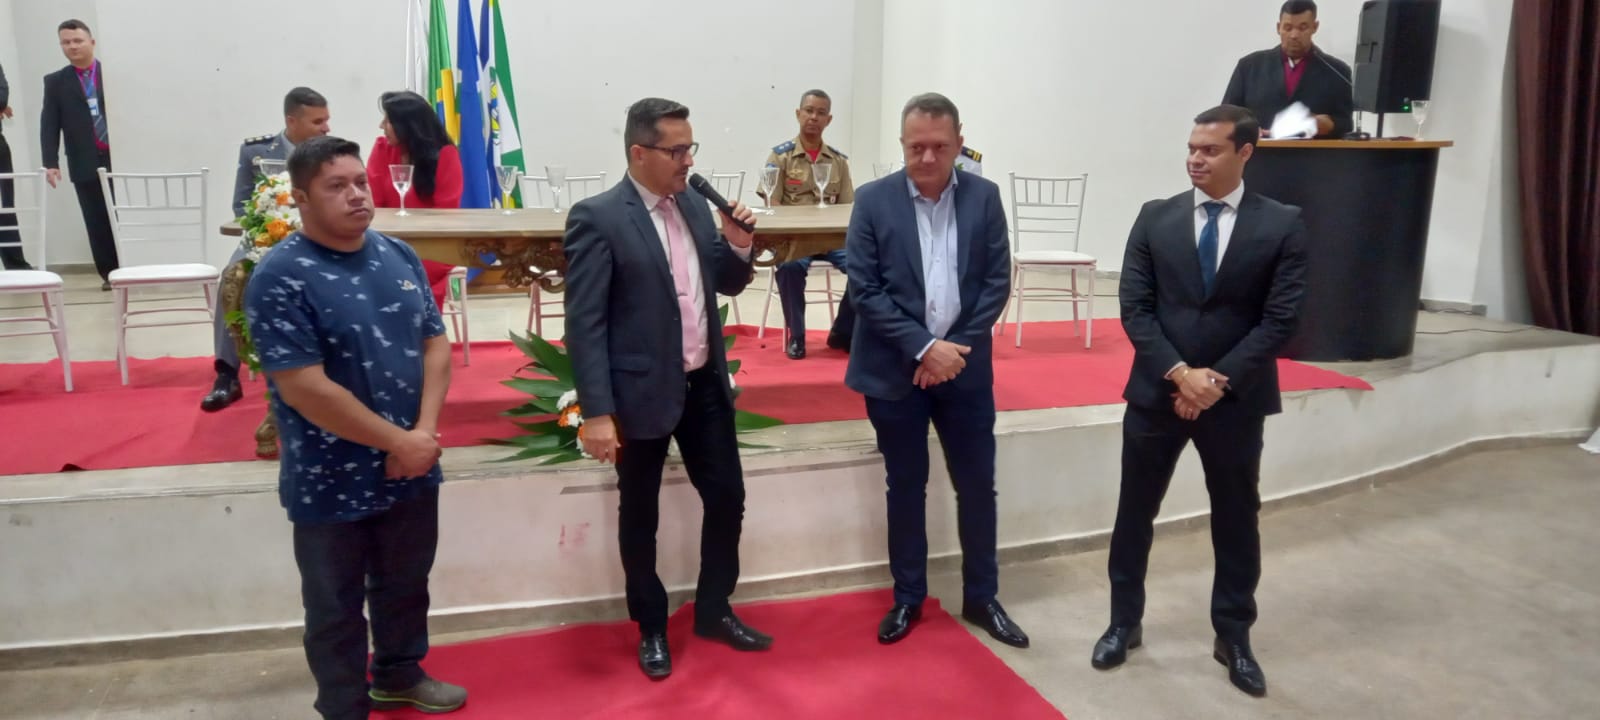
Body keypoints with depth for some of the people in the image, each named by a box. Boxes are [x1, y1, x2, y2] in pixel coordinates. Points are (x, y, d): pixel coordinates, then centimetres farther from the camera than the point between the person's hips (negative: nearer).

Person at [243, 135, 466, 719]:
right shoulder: (280, 277, -16)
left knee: (407, 584, 22)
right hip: (333, 482, -5)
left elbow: (435, 343, 4)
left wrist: (424, 434, -10)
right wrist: (398, 441, -18)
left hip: (412, 467, 6)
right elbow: (304, 388, -21)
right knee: (336, 609, 12)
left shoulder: (398, 255, 3)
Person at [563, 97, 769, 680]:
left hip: (705, 383, 6)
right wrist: (596, 413, -21)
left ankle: (713, 610, 33)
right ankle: (651, 628, 30)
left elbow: (727, 285, 13)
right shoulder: (597, 218, -14)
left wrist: (738, 246, -8)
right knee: (640, 515, 11)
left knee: (727, 495, 12)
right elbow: (584, 324, -17)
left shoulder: (694, 204, 6)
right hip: (642, 391, -6)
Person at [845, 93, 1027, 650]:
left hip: (964, 365, 2)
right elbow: (865, 290, -9)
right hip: (896, 368, -1)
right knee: (906, 487, 10)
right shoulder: (873, 200, -5)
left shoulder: (984, 196, 1)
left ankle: (981, 597, 26)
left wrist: (956, 348, -10)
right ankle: (907, 598, 26)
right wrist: (923, 347, -16)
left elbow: (997, 282, 0)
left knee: (977, 484, 9)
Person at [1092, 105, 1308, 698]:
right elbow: (1135, 308, -4)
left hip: (1237, 399, -1)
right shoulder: (1155, 218, 0)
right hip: (1157, 392, 1)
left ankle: (1233, 638, 30)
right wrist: (1178, 373, -15)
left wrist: (1220, 380, -15)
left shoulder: (1282, 225, -3)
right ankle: (1125, 623, 28)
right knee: (1135, 513, 10)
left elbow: (1280, 318, -7)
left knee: (1236, 520, 12)